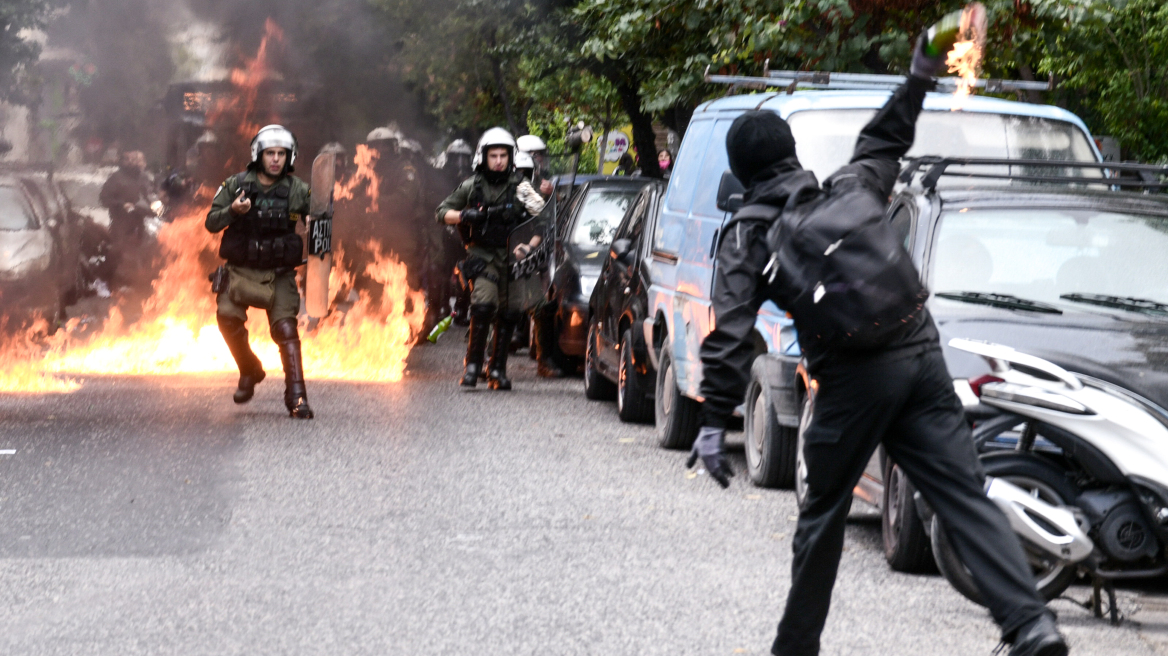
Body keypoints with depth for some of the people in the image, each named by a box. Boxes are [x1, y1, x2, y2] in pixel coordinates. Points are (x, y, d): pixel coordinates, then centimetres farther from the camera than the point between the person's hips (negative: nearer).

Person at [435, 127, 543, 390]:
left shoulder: (521, 186, 4)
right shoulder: (471, 186, 5)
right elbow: (441, 212, 8)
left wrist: (530, 245, -12)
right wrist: (464, 215, -12)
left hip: (512, 257, 2)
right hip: (482, 256, -2)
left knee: (508, 315, 3)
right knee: (483, 305, -21)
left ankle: (497, 369, 15)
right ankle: (473, 363, -12)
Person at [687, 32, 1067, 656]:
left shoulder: (749, 233, 7)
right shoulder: (850, 189, 18)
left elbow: (730, 330, -3)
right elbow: (883, 141, 39)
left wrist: (713, 420, -7)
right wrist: (920, 78, 49)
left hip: (852, 380, -4)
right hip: (921, 357, 4)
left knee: (822, 516, 11)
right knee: (966, 496, -3)